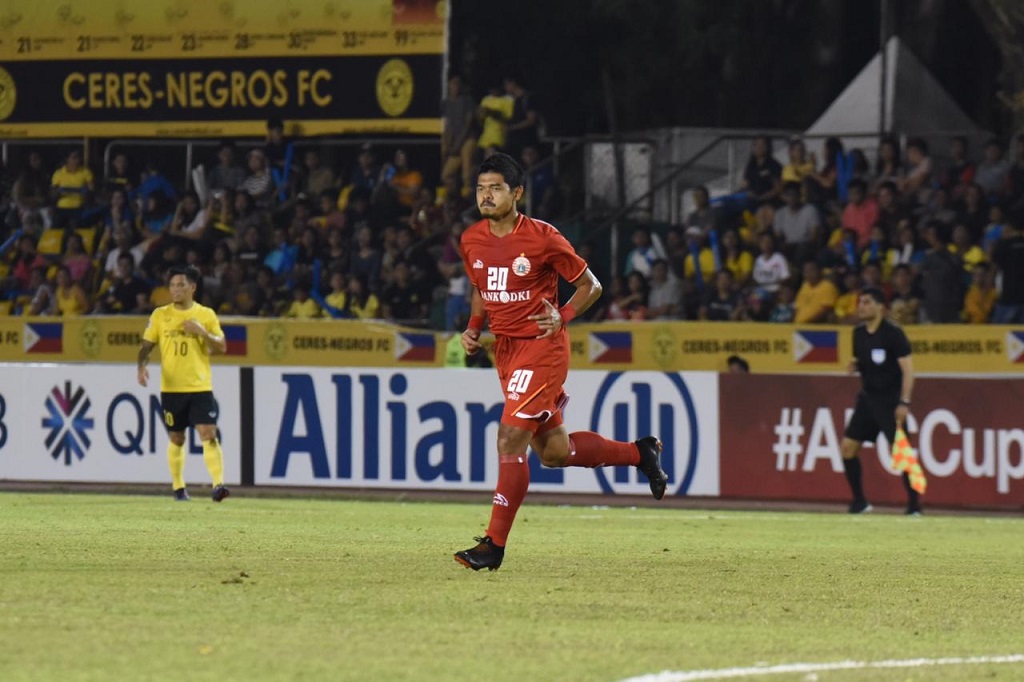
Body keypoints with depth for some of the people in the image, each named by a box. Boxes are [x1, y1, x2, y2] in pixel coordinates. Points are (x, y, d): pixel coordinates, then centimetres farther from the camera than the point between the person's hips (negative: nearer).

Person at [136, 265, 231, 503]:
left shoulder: (206, 315, 3)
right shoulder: (160, 315, 5)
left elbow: (221, 346, 4)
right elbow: (146, 345, 6)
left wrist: (202, 332, -14)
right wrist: (142, 366, -13)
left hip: (200, 387, -1)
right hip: (171, 388, 1)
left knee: (209, 435, -14)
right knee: (176, 439, 8)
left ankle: (218, 485, -21)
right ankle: (178, 487, 22)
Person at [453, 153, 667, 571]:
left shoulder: (543, 238, -14)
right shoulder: (472, 241, 3)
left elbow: (590, 286, -3)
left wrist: (562, 317, -19)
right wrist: (473, 328, 4)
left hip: (541, 346, -7)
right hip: (504, 349, 7)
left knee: (510, 439, -15)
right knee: (553, 451, 13)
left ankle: (495, 544, -10)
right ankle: (639, 453, 35)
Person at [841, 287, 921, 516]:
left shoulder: (893, 333, -13)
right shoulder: (859, 333, 7)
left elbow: (908, 368, -15)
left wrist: (904, 402, -22)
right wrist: (855, 365, -4)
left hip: (890, 399, -7)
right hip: (867, 397, 7)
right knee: (848, 447, 1)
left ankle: (914, 505, -4)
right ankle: (860, 501, 12)